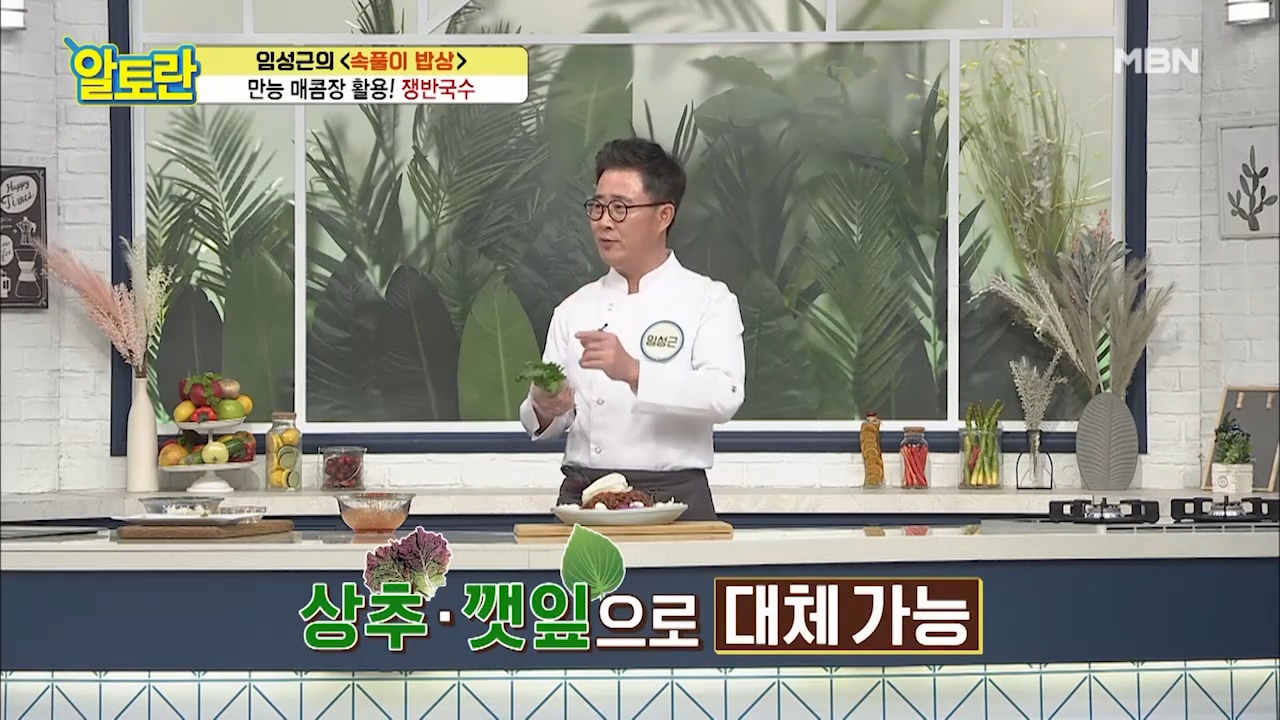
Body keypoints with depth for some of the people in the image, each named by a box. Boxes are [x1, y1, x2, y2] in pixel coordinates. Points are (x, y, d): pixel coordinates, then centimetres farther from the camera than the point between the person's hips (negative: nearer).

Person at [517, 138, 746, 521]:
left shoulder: (709, 301, 3)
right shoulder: (575, 309, 14)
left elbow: (723, 396, -13)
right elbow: (541, 417, 12)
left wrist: (633, 372, -26)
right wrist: (545, 410, -12)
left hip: (672, 499, -2)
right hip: (582, 495, 3)